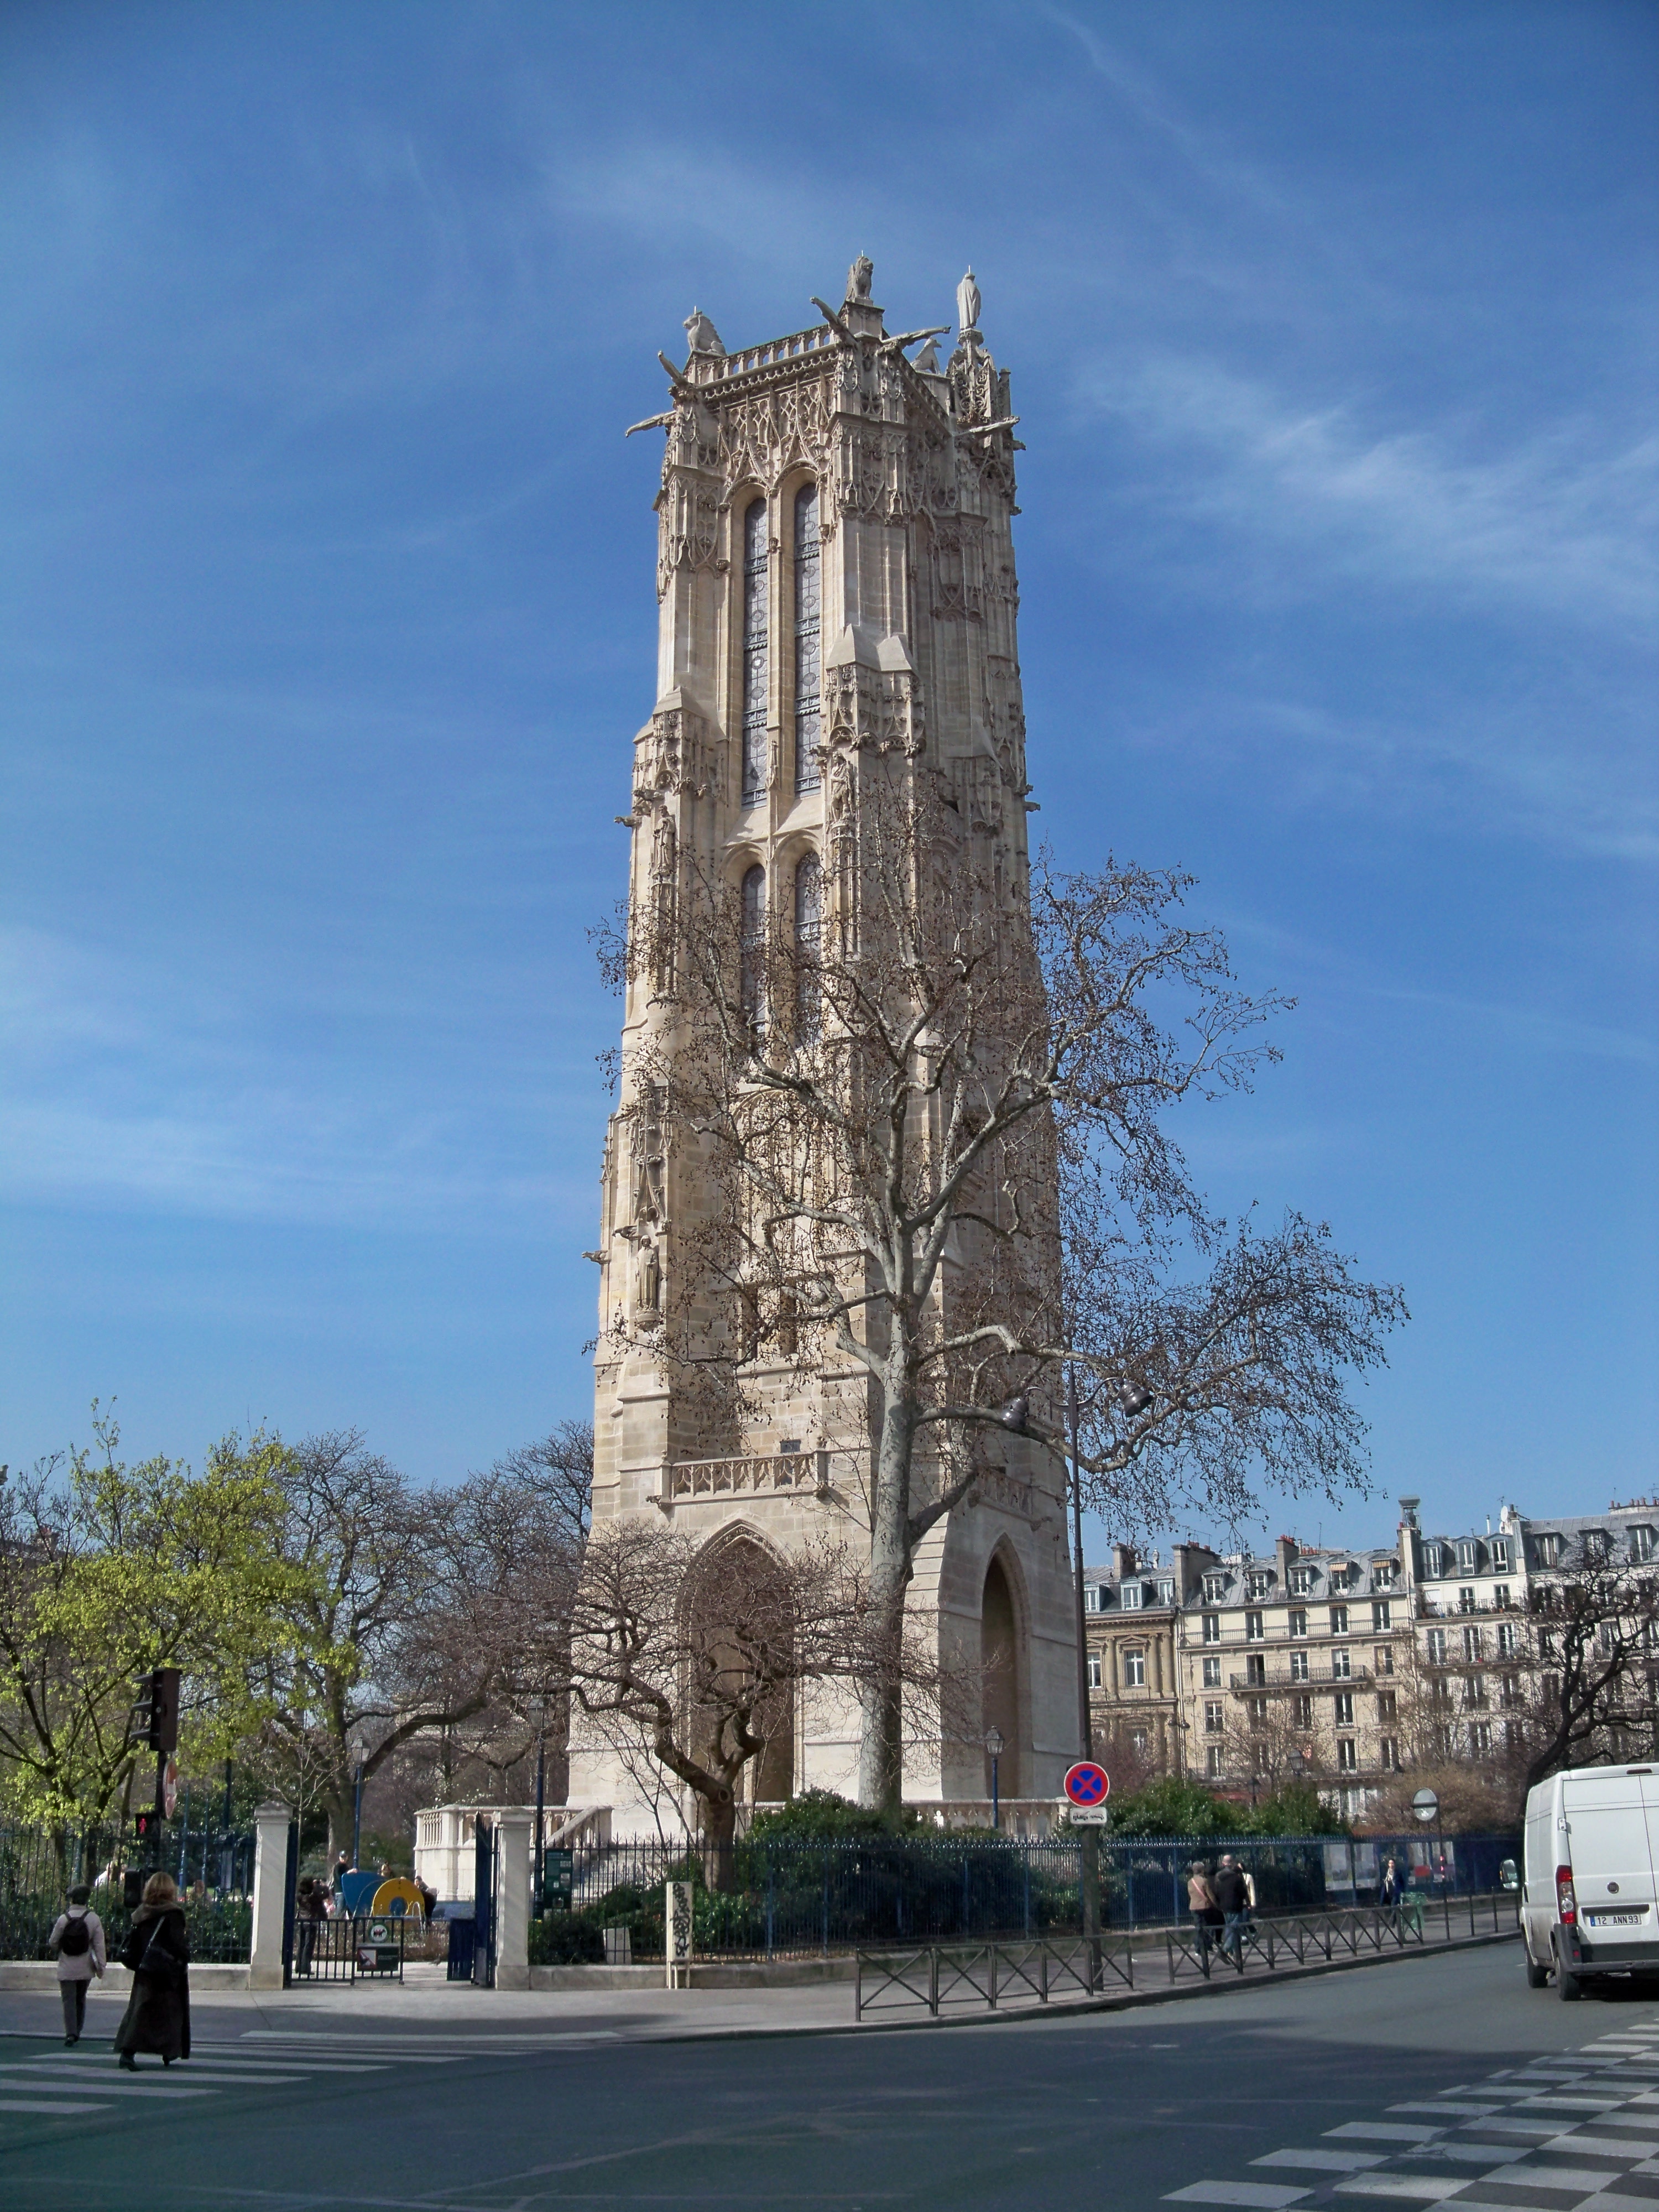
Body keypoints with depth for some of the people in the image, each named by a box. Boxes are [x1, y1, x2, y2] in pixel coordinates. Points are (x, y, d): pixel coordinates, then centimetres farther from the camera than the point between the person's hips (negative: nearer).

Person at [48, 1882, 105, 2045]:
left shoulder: (63, 1919, -9)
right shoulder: (94, 1919, -6)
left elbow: (53, 1943, -1)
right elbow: (99, 1945, -5)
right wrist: (100, 1966, 2)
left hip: (66, 1969, -2)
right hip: (85, 1969, 2)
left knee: (69, 2000, -1)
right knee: (81, 2000, 17)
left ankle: (71, 2033, -15)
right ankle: (77, 2032, 24)